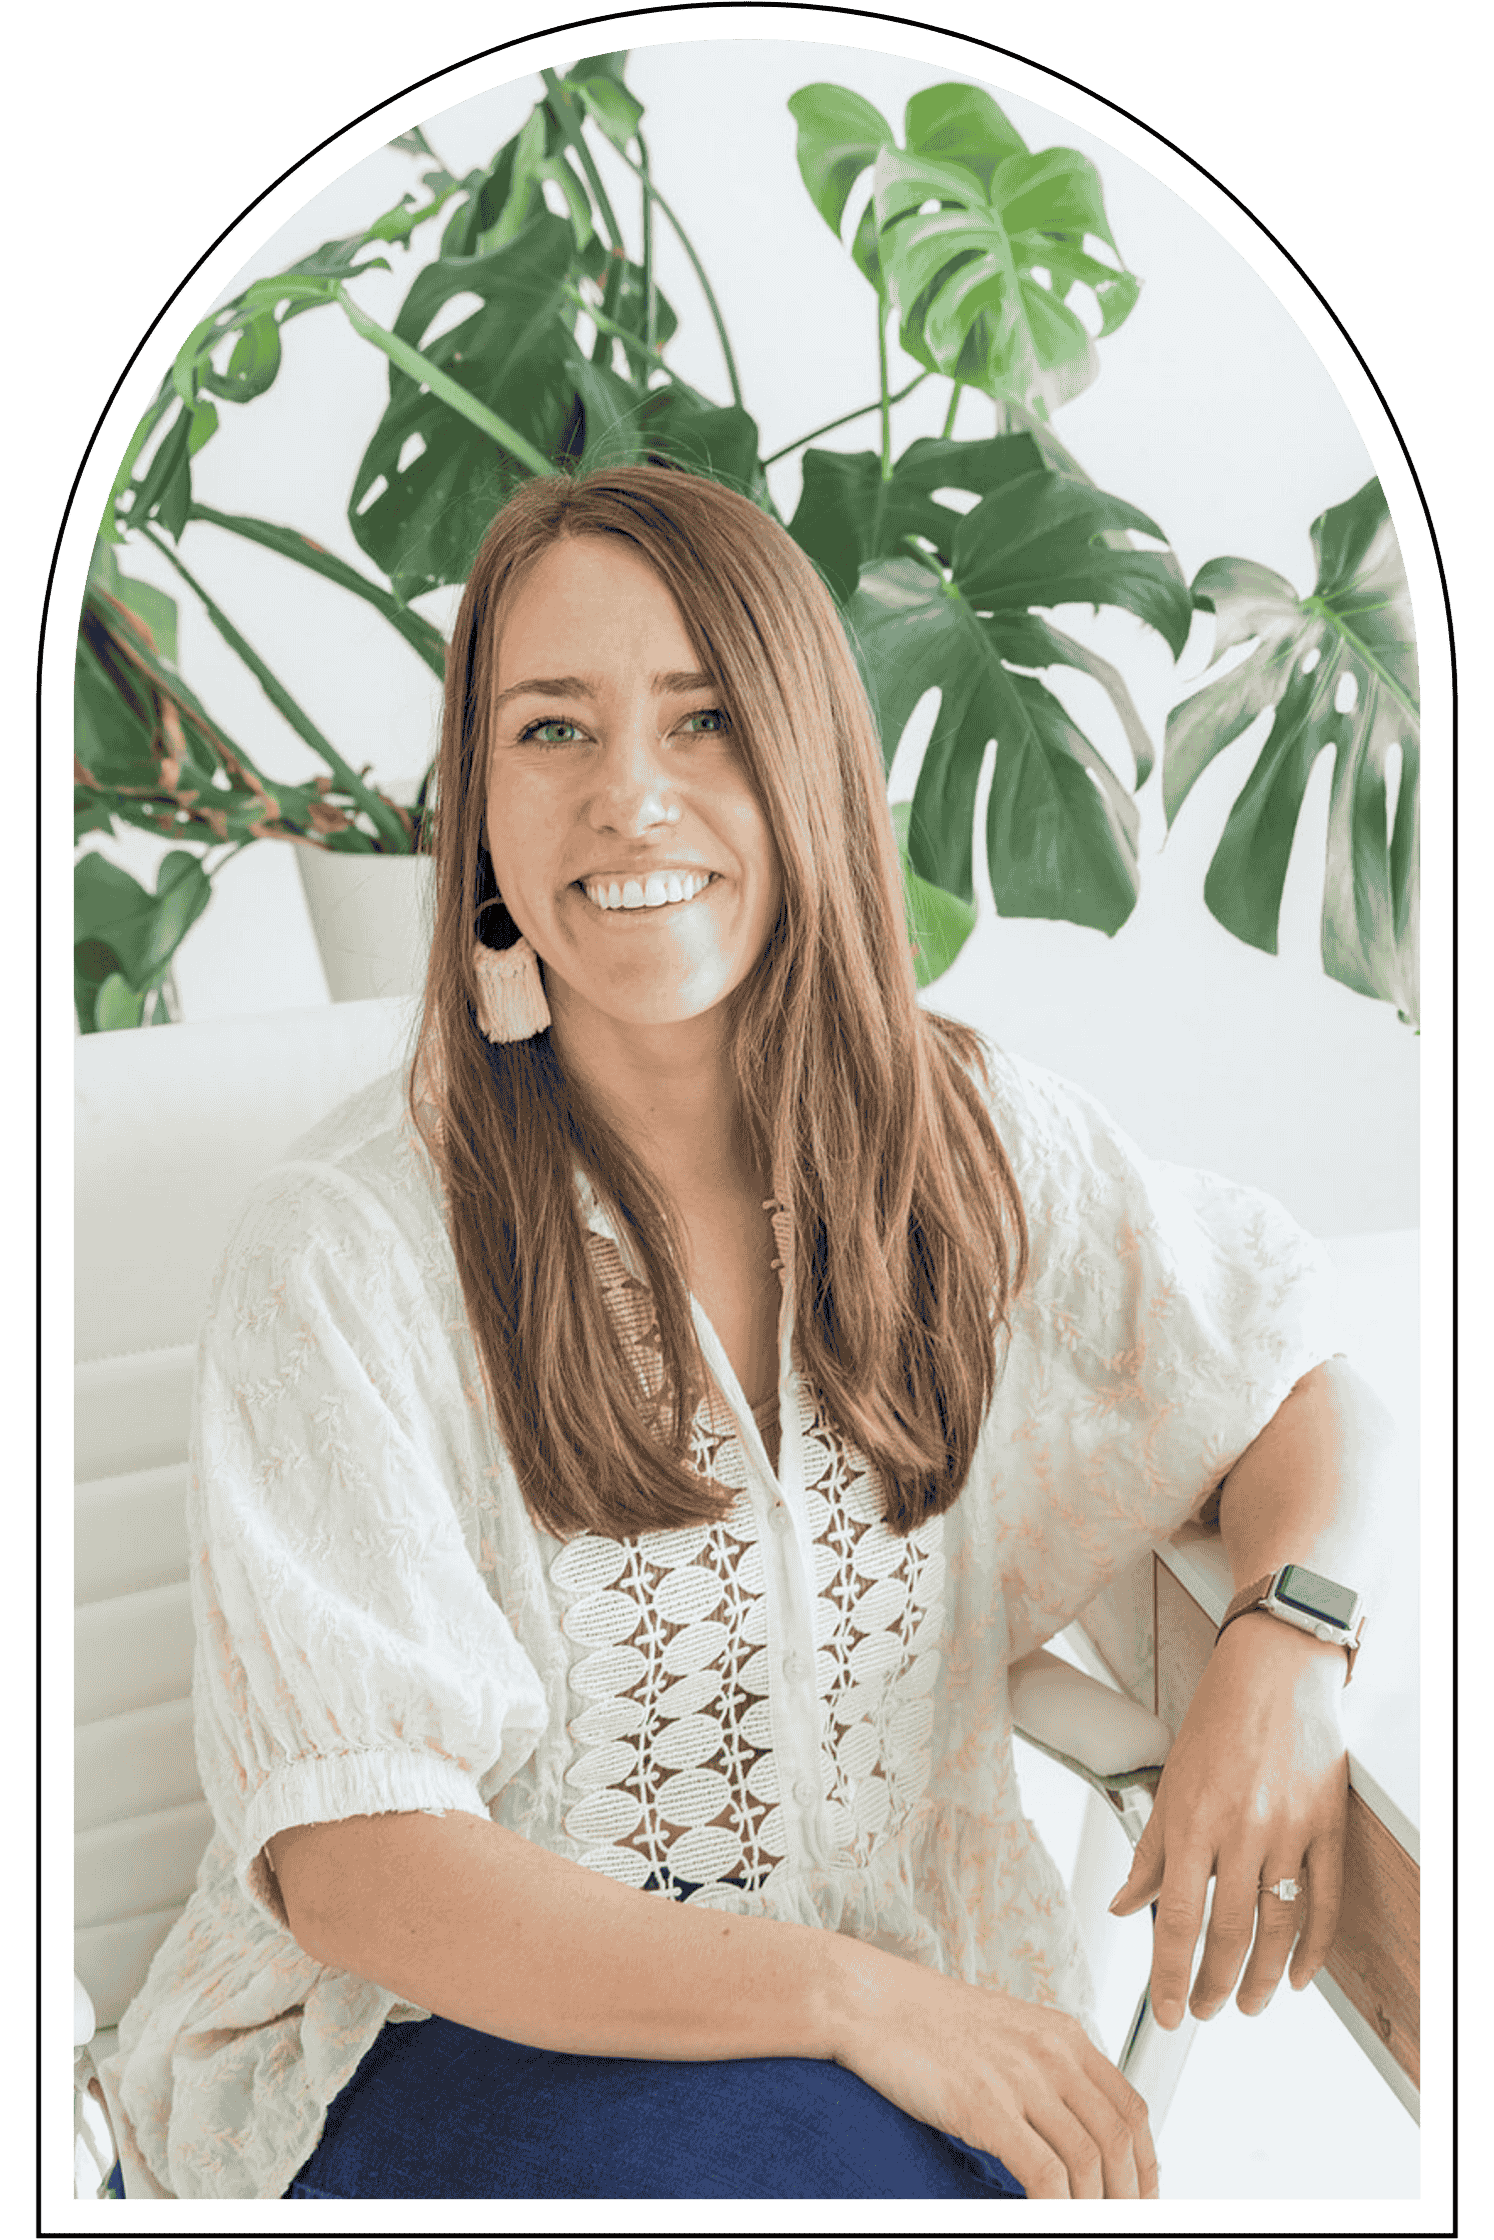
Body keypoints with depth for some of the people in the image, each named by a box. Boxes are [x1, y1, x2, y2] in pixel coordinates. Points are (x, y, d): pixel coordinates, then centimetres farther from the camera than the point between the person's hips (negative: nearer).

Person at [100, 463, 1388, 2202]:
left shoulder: (975, 1144, -1)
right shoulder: (349, 1251, -13)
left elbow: (1298, 1377, 12)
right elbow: (351, 1866, -16)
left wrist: (1290, 1650, -11)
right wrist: (860, 1999, -27)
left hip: (920, 2040, 4)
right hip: (446, 2044, -3)